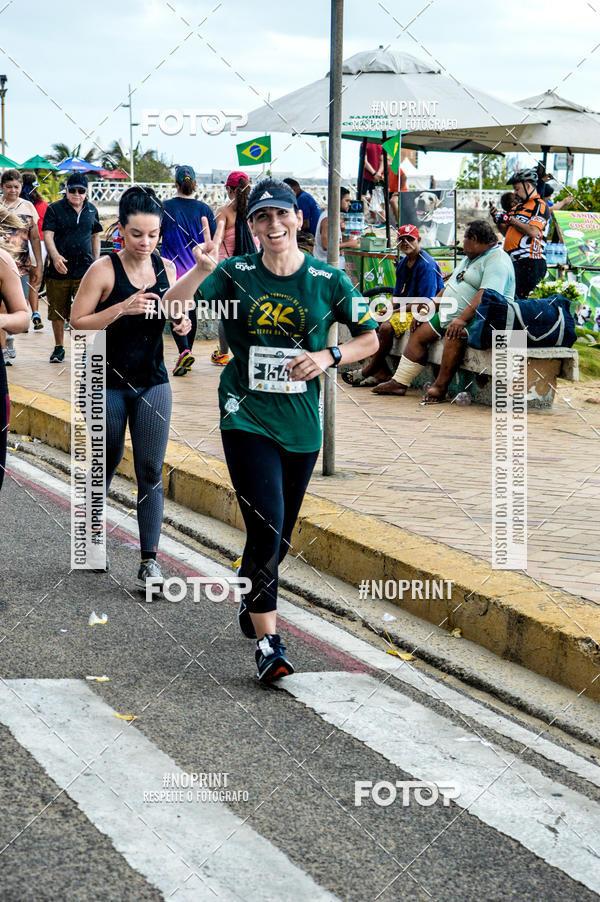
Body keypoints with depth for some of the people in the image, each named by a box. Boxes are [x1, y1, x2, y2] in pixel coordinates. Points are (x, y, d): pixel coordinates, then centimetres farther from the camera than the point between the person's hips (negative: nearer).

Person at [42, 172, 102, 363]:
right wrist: (55, 256, -27)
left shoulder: (91, 210, 11)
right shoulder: (54, 209, 0)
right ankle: (59, 347, 22)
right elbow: (48, 235, -9)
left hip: (84, 270, 1)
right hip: (59, 269, -1)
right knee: (57, 311, 7)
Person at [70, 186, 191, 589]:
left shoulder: (166, 267, 3)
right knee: (105, 465, 11)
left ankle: (149, 559, 5)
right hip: (110, 384, -3)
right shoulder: (104, 269, -11)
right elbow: (77, 322, -13)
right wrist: (122, 309, -24)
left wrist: (181, 322, -4)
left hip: (153, 383, 3)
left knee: (151, 472, 1)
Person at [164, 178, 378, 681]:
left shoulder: (328, 280, 0)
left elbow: (369, 339, 9)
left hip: (302, 426, 3)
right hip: (247, 419, -3)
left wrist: (329, 356, -9)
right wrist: (202, 271, -29)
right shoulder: (236, 275, -4)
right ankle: (268, 640, -8)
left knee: (281, 536, 14)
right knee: (267, 527, -16)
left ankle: (252, 600, 43)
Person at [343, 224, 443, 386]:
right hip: (404, 309, 10)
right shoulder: (402, 263, 13)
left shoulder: (426, 265, -16)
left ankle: (368, 371, -14)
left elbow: (425, 301, -20)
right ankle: (380, 371, -10)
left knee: (386, 327, -30)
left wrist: (401, 310, -16)